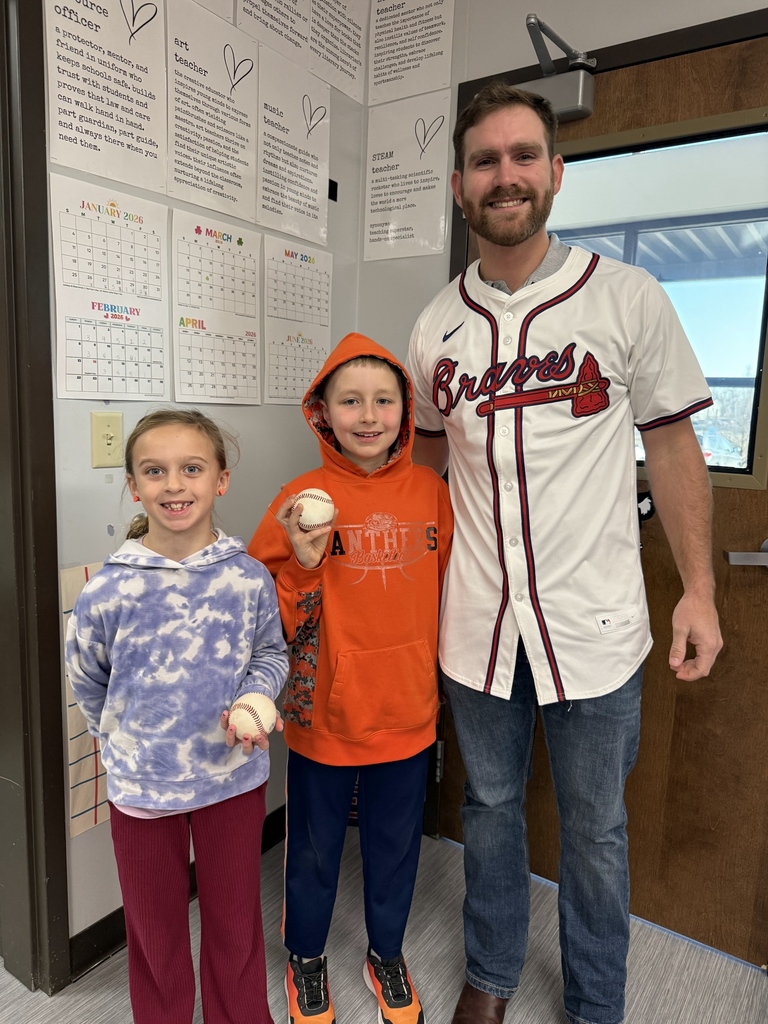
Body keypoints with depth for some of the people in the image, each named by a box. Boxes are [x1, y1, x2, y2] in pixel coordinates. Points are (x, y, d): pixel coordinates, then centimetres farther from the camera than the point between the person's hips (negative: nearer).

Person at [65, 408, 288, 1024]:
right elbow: (88, 681, 3)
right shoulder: (109, 590, -15)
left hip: (234, 776, 1)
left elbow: (271, 655, 2)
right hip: (141, 782, 0)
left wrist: (250, 702, -16)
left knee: (235, 920, 21)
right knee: (154, 927, 22)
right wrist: (124, 737, 10)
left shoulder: (249, 579, -13)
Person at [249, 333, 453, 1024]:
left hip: (408, 713, 2)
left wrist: (442, 681, 7)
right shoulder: (303, 500, -14)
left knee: (396, 844, 23)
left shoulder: (433, 492, -6)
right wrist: (303, 564, -27)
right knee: (315, 846, 20)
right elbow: (270, 623, -11)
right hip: (325, 714, -2)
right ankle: (306, 957, 50)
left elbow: (450, 594, 6)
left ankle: (387, 953, 51)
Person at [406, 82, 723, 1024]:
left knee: (594, 829, 16)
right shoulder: (436, 326, 3)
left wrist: (699, 590, -3)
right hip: (478, 621, 3)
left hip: (594, 622, -2)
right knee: (489, 806, 20)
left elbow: (673, 447, 0)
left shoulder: (628, 299, -4)